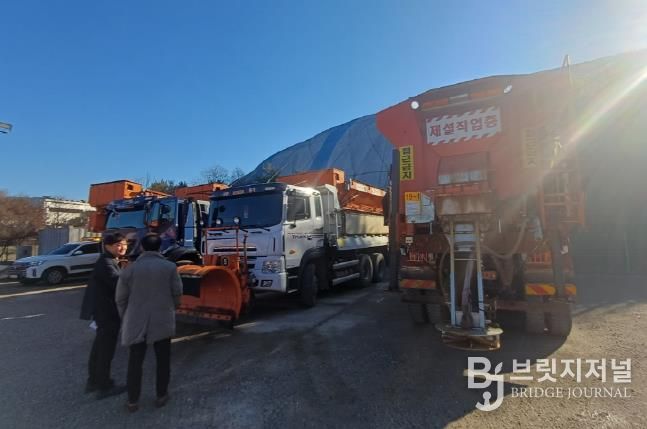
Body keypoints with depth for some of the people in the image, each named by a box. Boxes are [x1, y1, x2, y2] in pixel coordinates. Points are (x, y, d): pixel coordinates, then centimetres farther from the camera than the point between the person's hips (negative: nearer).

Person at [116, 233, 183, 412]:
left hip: (136, 322, 1)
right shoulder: (170, 267, -6)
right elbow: (177, 293, -3)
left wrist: (125, 317, 17)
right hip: (163, 321, -1)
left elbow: (121, 298, 1)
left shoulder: (130, 269, -4)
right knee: (163, 360, 13)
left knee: (135, 362, 13)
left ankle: (133, 401, 21)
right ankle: (161, 396, 23)